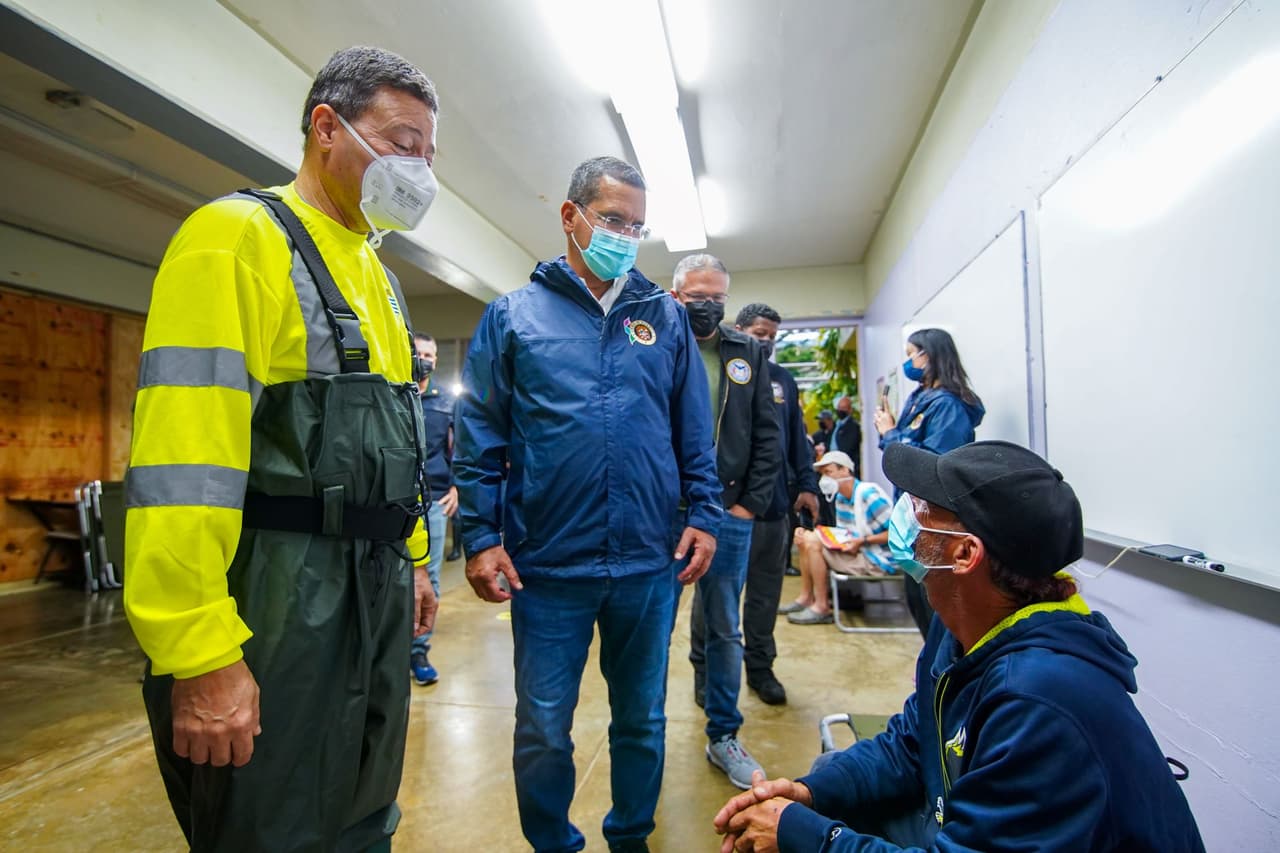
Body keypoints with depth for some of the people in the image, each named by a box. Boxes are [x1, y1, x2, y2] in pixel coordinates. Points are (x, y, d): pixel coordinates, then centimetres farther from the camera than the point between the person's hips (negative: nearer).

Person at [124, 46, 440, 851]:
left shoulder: (376, 275, 15)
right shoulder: (239, 237, -10)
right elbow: (185, 454, -19)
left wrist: (413, 558, 19)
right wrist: (201, 655, -21)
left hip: (374, 593, 8)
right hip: (276, 603, -8)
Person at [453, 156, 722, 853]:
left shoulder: (665, 317, 7)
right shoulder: (513, 315, 2)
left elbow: (695, 432, 8)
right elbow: (478, 436, 0)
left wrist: (703, 516, 0)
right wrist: (481, 535, -6)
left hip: (650, 562, 2)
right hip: (547, 564, -1)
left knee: (642, 719, 18)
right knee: (543, 730, 13)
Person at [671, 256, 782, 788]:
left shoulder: (748, 354, 7)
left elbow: (768, 437, 7)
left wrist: (750, 504, -1)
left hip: (729, 514, 3)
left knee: (724, 630, 14)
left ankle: (723, 737, 31)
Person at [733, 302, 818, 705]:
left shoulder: (783, 379, 14)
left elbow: (797, 437, 15)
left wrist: (806, 485, 9)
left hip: (775, 504, 5)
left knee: (766, 591, 14)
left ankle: (761, 667, 29)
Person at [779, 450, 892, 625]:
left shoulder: (869, 495, -18)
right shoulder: (840, 497, 8)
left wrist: (863, 541, -26)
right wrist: (809, 533, -2)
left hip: (877, 561, -9)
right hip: (855, 551, 9)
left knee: (813, 543, -20)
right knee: (807, 538, 5)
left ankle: (822, 608, -13)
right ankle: (806, 597, 4)